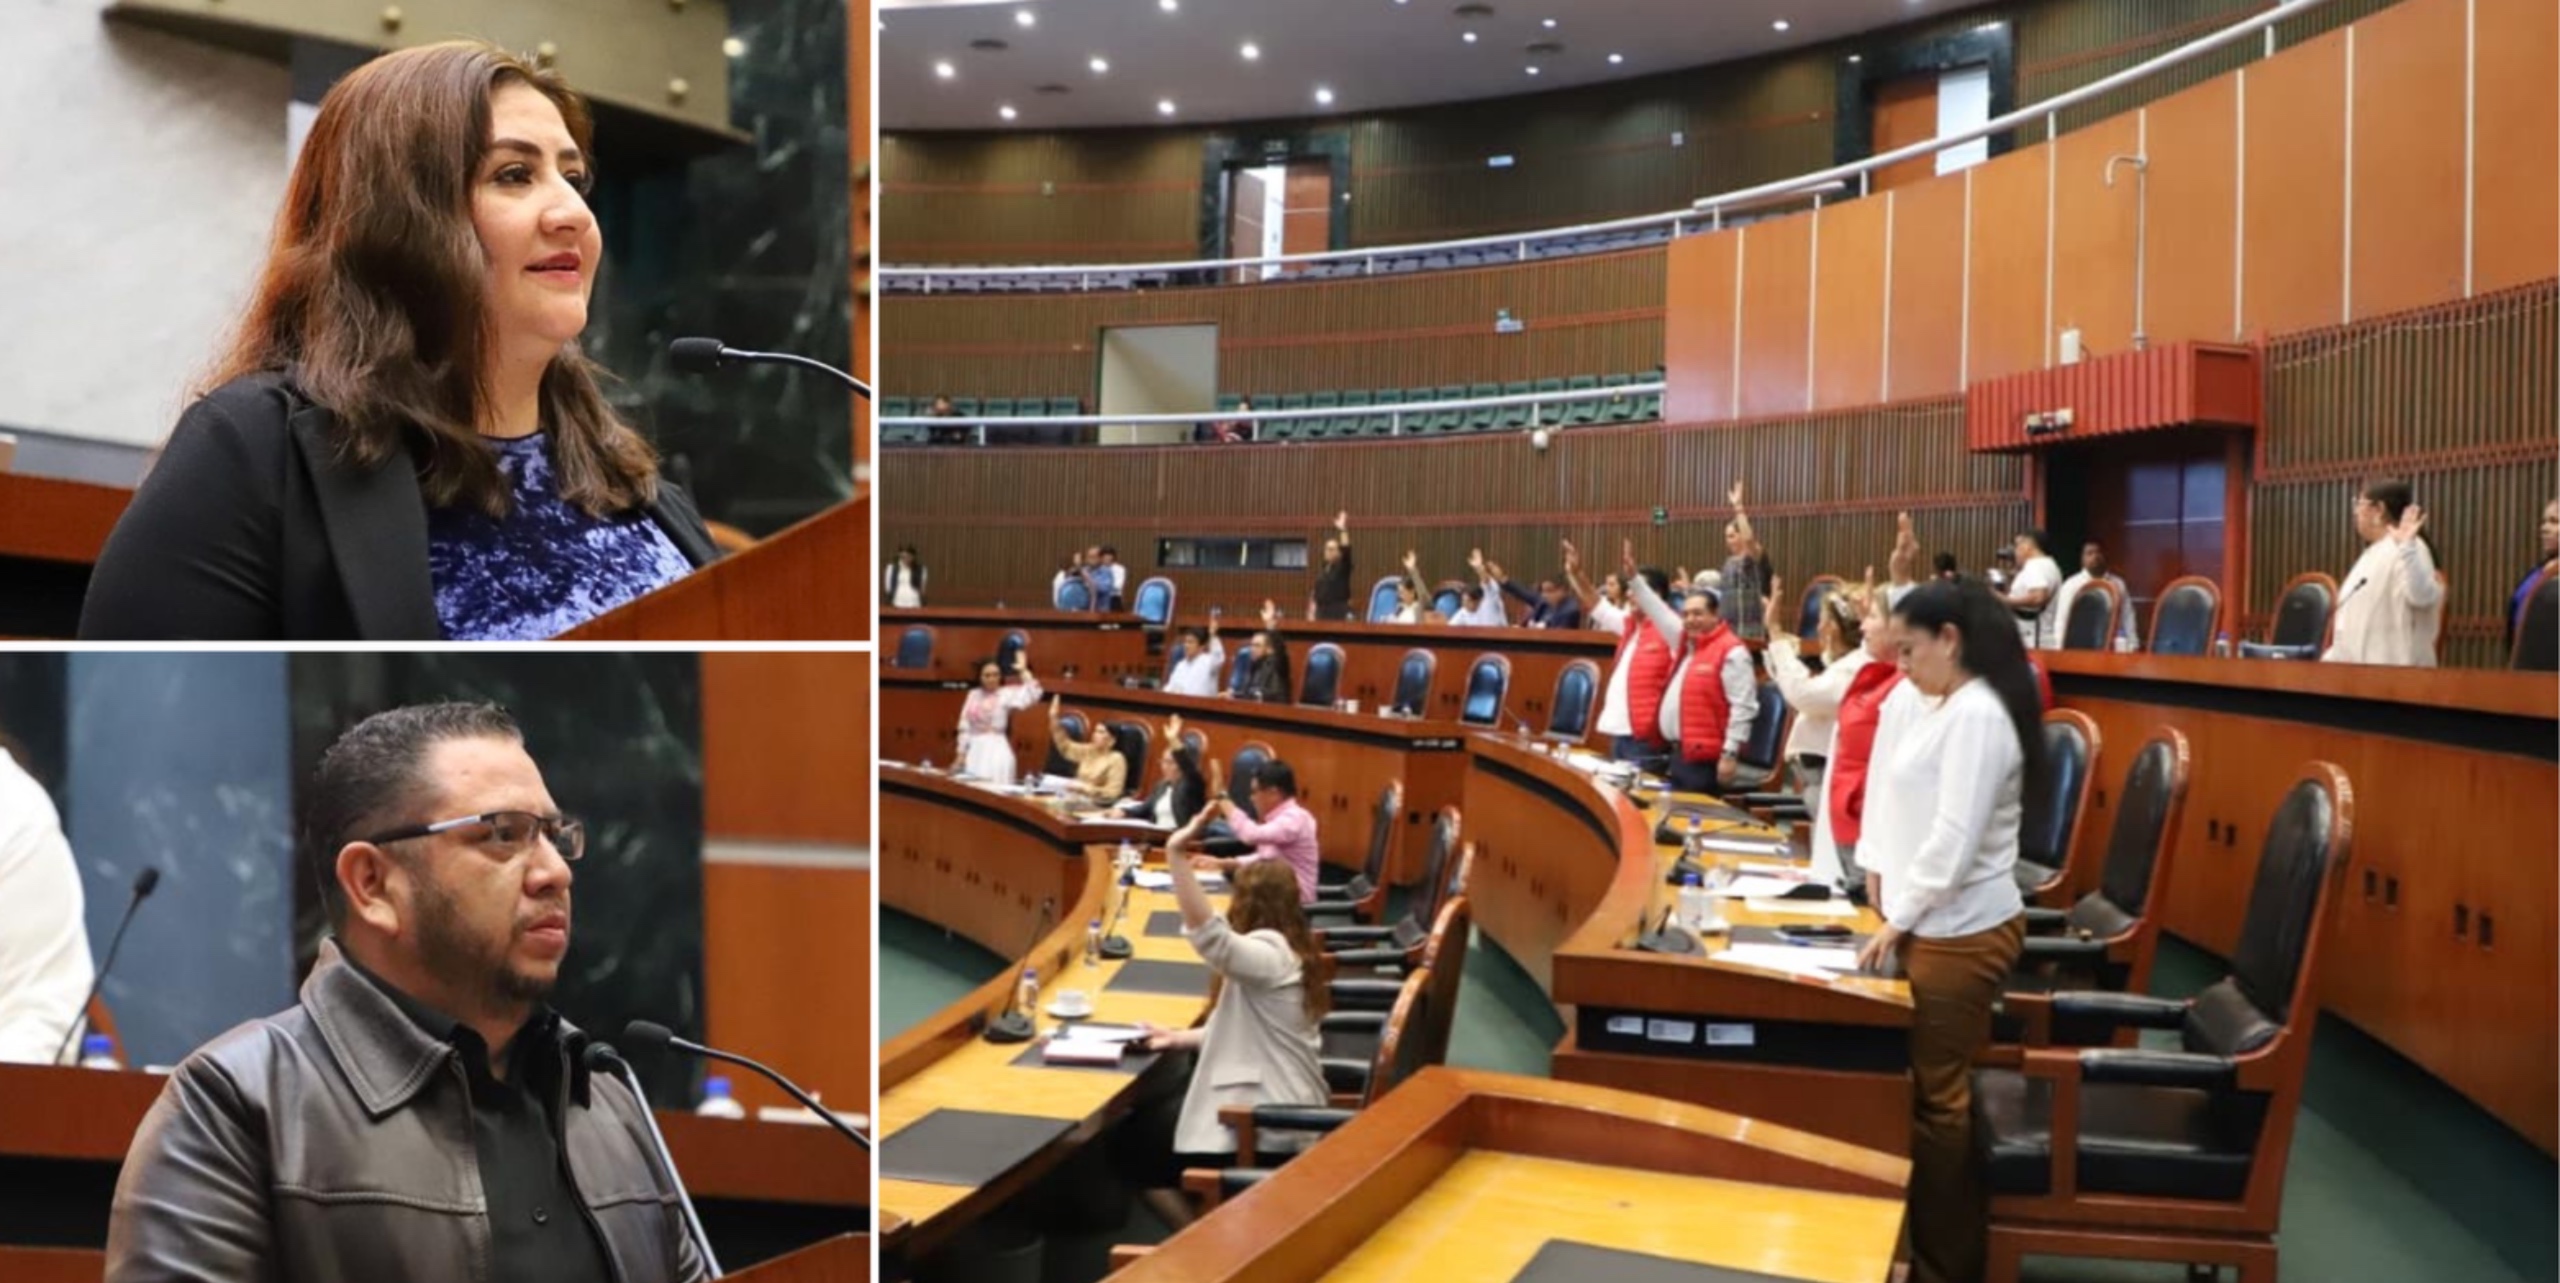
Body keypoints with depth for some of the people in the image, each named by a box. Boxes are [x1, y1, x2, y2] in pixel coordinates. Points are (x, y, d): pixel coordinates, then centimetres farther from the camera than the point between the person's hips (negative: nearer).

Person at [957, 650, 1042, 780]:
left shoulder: (1006, 694, -4)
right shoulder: (974, 695, 10)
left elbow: (1032, 695, -21)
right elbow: (965, 727, 14)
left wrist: (1023, 671, -23)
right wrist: (961, 753, 12)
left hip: (996, 751, -5)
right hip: (974, 750, 5)